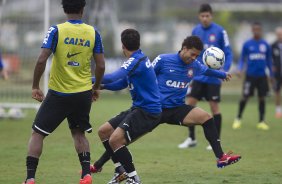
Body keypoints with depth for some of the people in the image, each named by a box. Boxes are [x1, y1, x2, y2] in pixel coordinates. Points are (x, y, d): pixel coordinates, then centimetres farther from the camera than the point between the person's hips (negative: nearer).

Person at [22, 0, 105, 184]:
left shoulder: (56, 30, -9)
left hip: (58, 94, -3)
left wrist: (35, 87, -4)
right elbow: (101, 65, -1)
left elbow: (41, 60, -16)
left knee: (37, 133, 8)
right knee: (79, 133, 23)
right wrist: (96, 87, 15)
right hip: (83, 93, 3)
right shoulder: (92, 32, -1)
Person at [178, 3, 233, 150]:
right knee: (189, 104, -1)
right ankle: (191, 139, 11)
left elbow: (228, 53, -5)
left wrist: (224, 69, -18)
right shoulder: (195, 31, 5)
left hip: (213, 76, -4)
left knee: (214, 107, 0)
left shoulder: (220, 31, -8)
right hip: (198, 76, 4)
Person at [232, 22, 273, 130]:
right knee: (245, 97, -2)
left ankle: (261, 121, 13)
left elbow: (269, 61, 14)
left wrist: (271, 75, 15)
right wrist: (240, 69, -9)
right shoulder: (247, 44, 1)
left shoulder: (265, 45, 5)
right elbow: (242, 59, 7)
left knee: (262, 98, 3)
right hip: (250, 75, -2)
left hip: (262, 76, 2)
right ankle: (238, 119, 14)